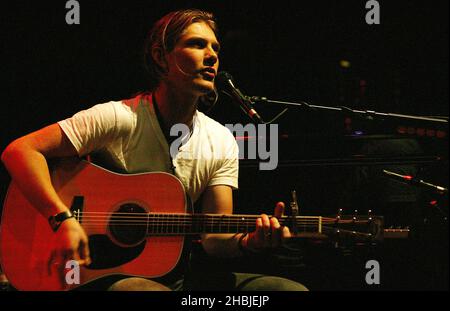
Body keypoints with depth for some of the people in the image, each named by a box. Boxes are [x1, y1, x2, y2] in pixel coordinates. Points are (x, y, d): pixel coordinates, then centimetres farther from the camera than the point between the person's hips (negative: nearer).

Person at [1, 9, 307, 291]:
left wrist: (246, 241, -23)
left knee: (291, 289, -14)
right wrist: (63, 219, -27)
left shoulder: (222, 142, 5)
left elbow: (214, 237, 0)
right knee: (150, 291, -41)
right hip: (104, 273, -5)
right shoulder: (120, 119, -11)